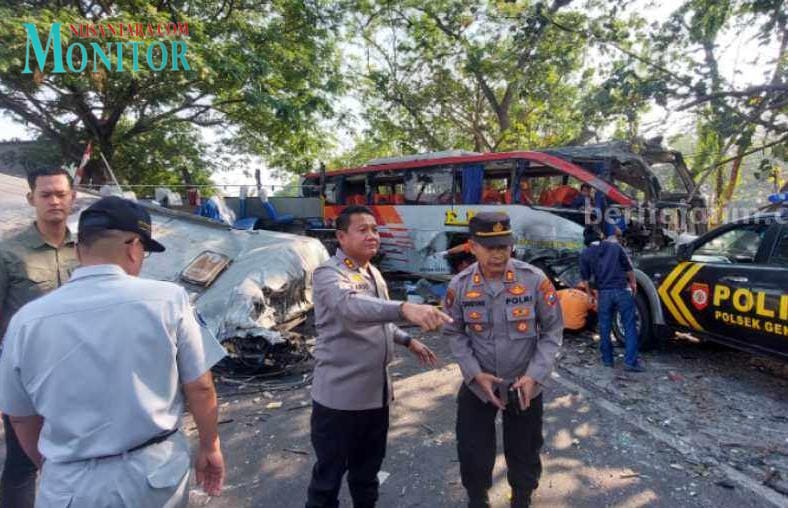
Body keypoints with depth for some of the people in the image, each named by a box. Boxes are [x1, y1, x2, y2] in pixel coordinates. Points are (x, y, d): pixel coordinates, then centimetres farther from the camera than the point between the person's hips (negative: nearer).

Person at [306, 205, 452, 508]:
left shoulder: (373, 273, 9)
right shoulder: (328, 274, -19)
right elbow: (351, 306, -41)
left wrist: (408, 340, 15)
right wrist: (404, 309, -55)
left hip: (376, 392, 8)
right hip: (340, 396, -8)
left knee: (368, 466, 25)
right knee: (330, 473, 9)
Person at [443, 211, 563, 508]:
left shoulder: (534, 280, -16)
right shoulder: (460, 285, -12)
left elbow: (552, 330, -8)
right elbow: (454, 334, -3)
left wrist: (535, 375, -15)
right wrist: (475, 373, -14)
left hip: (525, 386, 0)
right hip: (477, 386, 1)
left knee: (524, 453, 19)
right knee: (473, 453, 12)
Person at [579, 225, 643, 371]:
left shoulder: (585, 254, 4)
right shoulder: (615, 246, 6)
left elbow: (585, 278, 6)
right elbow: (628, 268, 8)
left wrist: (590, 294, 18)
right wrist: (633, 284, 21)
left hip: (604, 293, 0)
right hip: (623, 291, 0)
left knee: (605, 328, 12)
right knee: (629, 327, 2)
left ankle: (607, 359, 20)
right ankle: (630, 361, -2)